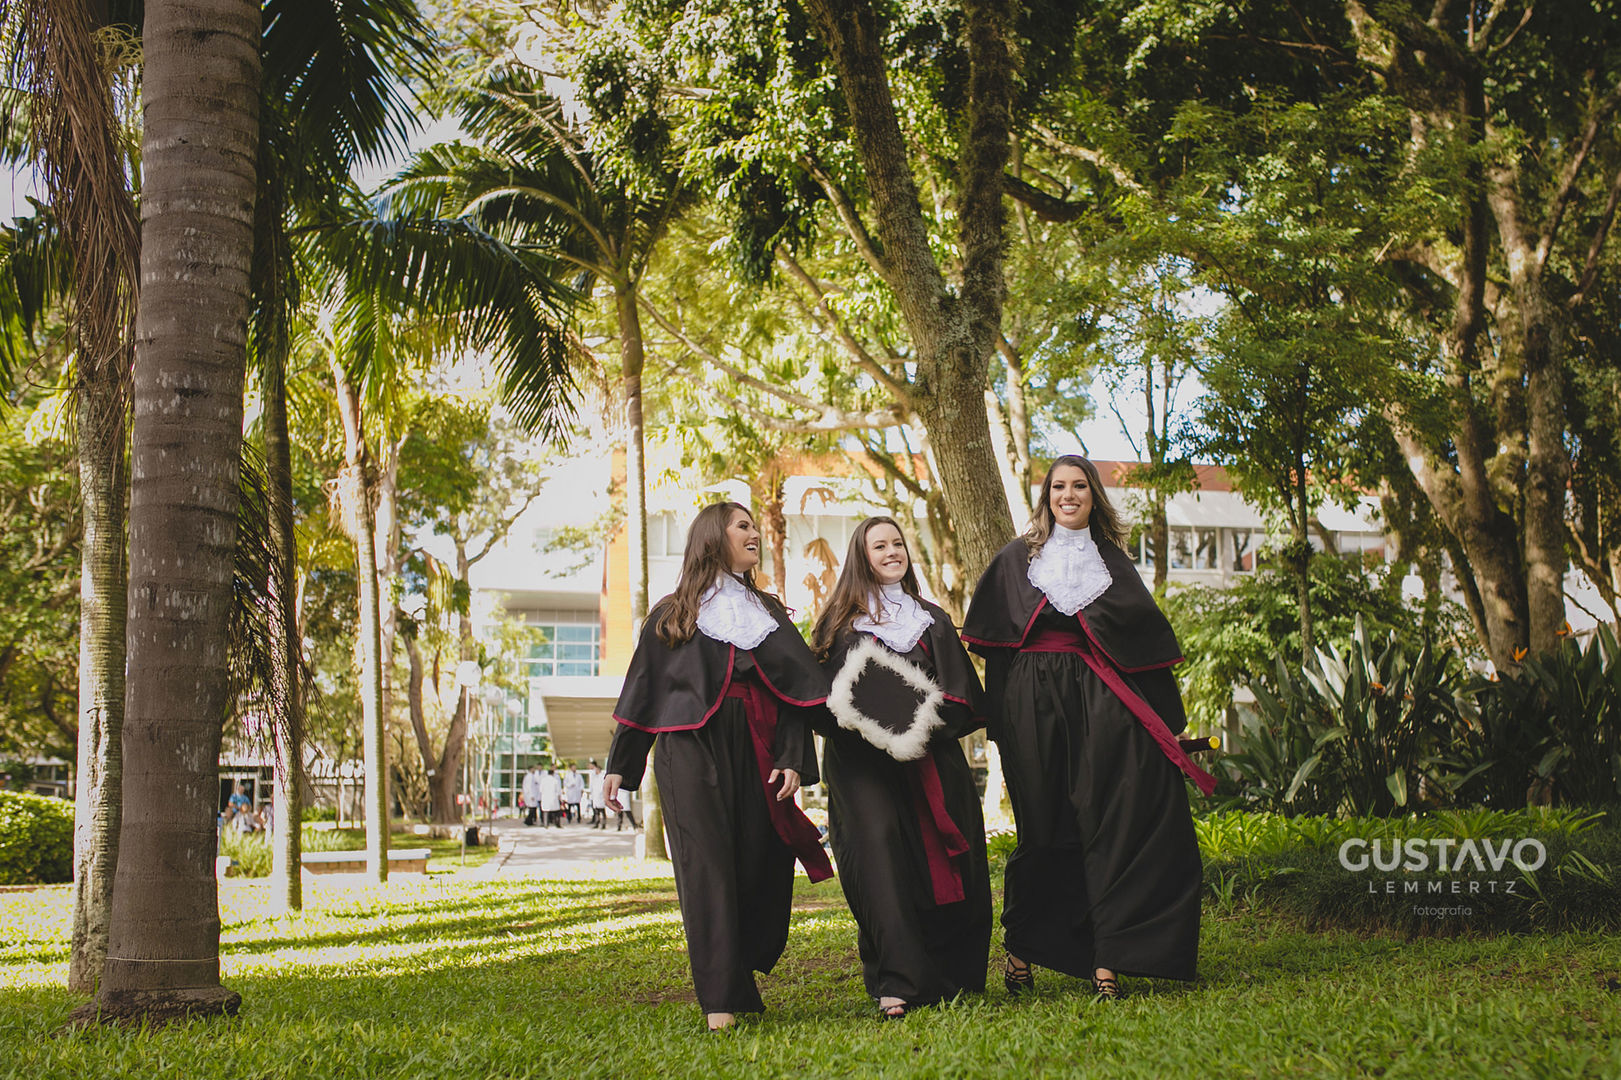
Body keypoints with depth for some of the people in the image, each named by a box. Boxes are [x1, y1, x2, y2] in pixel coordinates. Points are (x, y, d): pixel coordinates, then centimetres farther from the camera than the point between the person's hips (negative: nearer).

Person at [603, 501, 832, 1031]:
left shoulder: (768, 611, 20)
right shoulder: (673, 614, 13)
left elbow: (795, 689, 12)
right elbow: (642, 688, 12)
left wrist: (793, 759, -2)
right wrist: (619, 764, 8)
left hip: (755, 750, 3)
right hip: (691, 748, -3)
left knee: (762, 864, -3)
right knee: (706, 865, -11)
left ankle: (741, 979, 16)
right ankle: (720, 1003, -14)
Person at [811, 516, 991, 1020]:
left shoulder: (933, 620, 19)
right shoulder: (841, 623, 12)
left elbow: (964, 695, 12)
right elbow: (827, 696, 3)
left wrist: (923, 719, -7)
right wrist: (870, 722, -14)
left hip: (931, 760, 3)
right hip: (863, 762, -3)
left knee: (943, 861, -4)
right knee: (878, 846, -19)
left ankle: (949, 978, 9)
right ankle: (898, 984, -22)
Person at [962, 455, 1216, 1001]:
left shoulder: (1112, 560, 15)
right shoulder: (1016, 559, 11)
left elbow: (1147, 636, 12)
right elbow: (991, 642, 9)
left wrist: (1168, 719, 6)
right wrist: (1001, 721, 1)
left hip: (1102, 701, 1)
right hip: (1034, 704, -1)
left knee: (1112, 822, -8)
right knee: (1043, 827, 2)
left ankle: (1106, 959, -7)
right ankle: (1021, 948, 16)